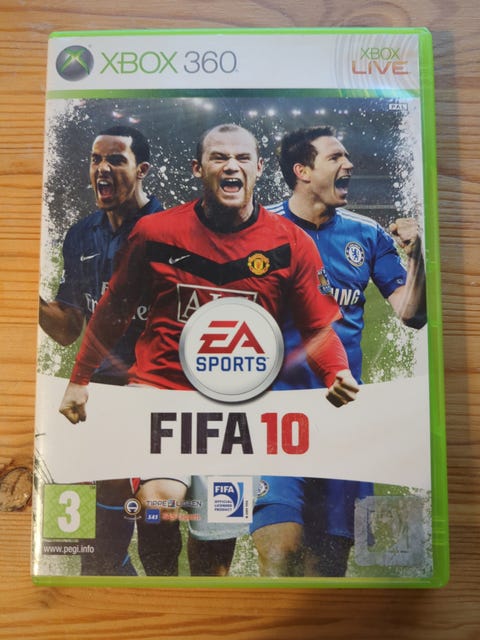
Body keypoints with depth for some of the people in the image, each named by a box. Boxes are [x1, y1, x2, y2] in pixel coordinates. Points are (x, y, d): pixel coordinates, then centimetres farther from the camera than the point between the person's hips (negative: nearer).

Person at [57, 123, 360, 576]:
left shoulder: (291, 245, -2)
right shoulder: (156, 232, -1)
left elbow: (318, 326, 5)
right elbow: (113, 309, 10)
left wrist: (337, 375, -15)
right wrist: (79, 380, 12)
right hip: (160, 388, 0)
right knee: (159, 500, -18)